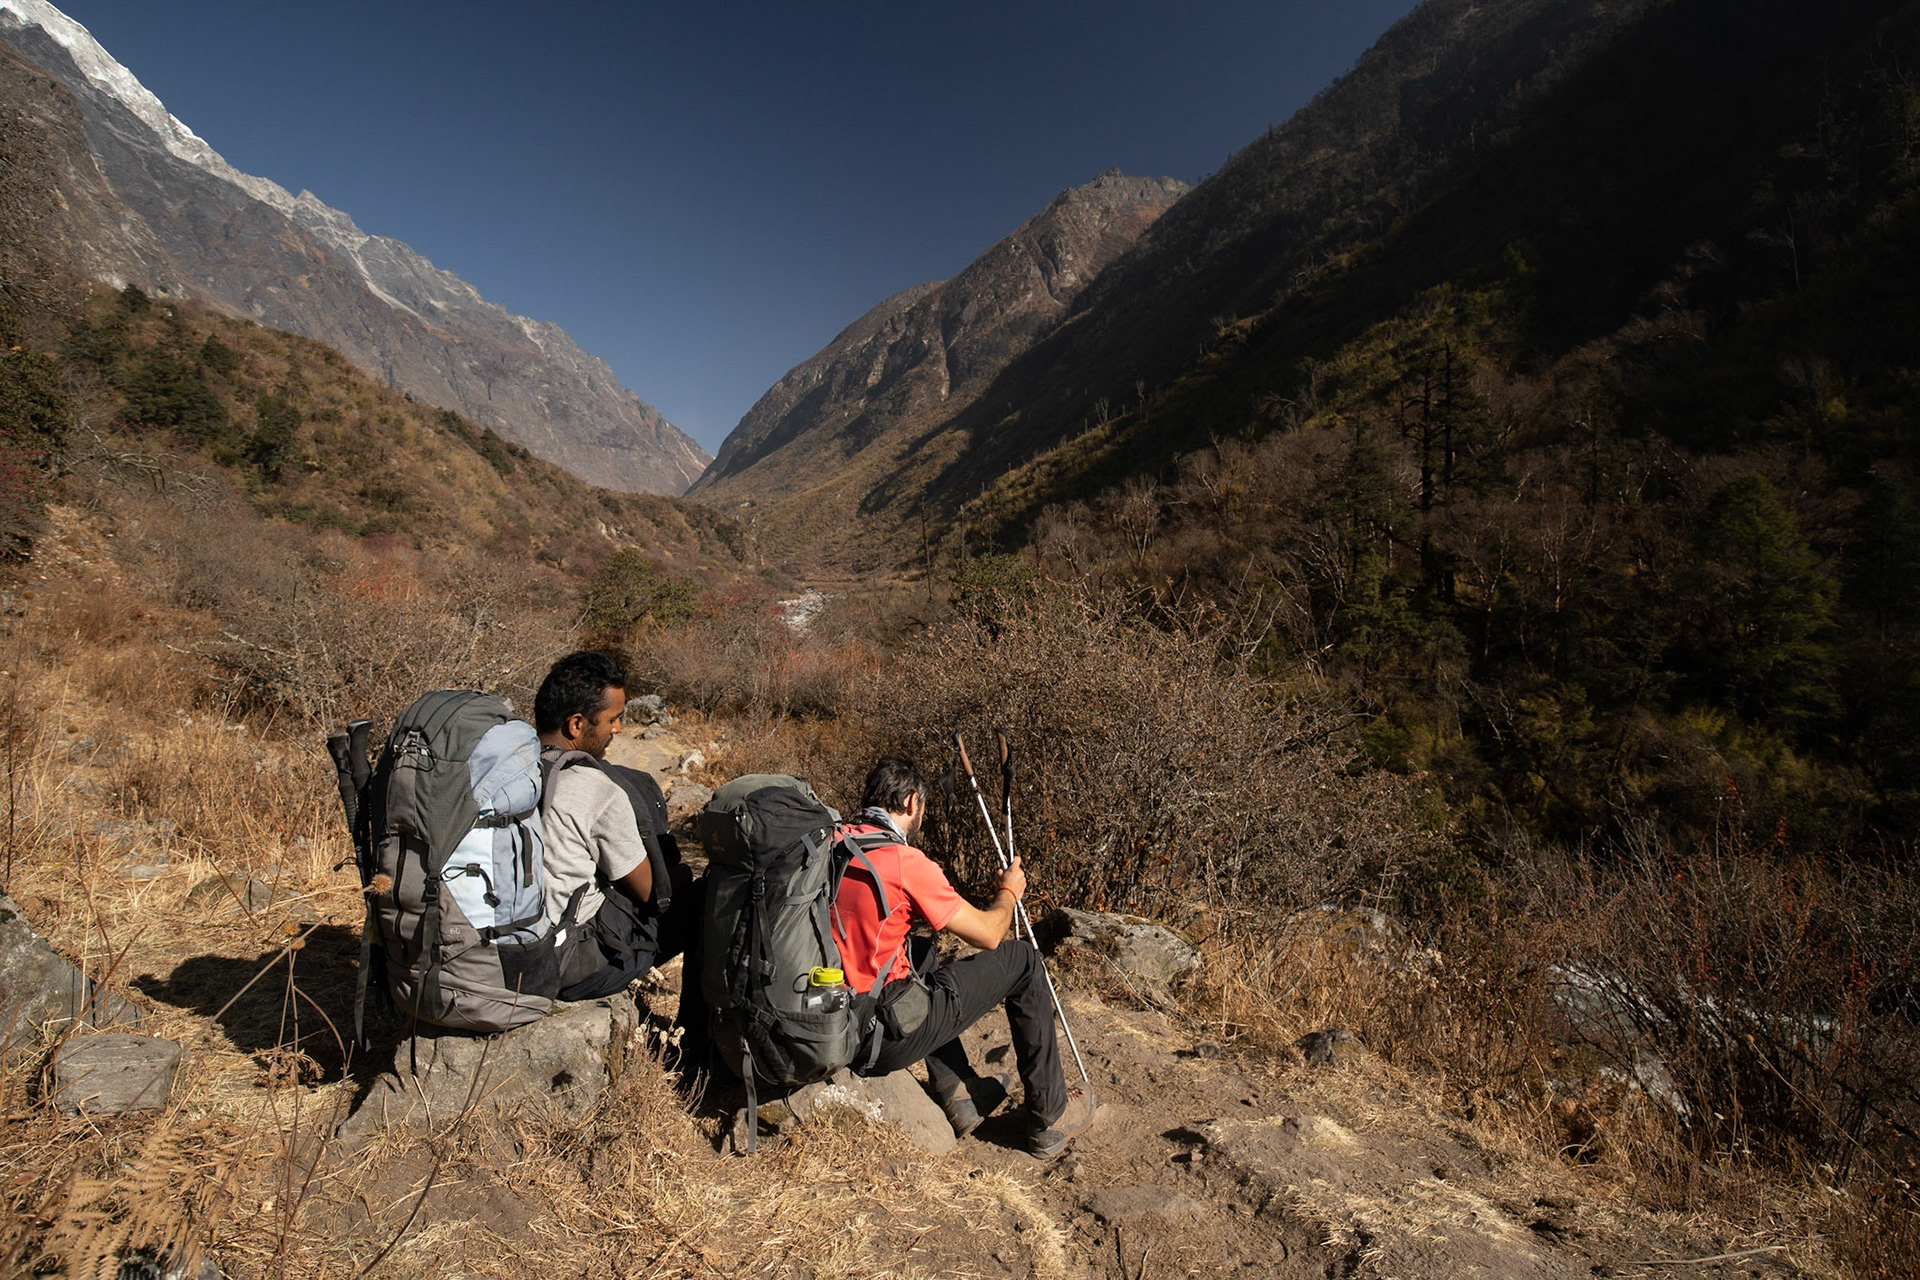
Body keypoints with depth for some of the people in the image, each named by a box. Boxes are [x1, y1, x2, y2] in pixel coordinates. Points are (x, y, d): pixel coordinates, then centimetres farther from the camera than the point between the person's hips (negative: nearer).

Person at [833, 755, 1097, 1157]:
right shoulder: (906, 862, -17)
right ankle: (1049, 1117, 19)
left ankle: (958, 1095, 34)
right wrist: (1009, 892, 12)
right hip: (888, 1039, -7)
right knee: (1023, 959, 5)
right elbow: (988, 934, -7)